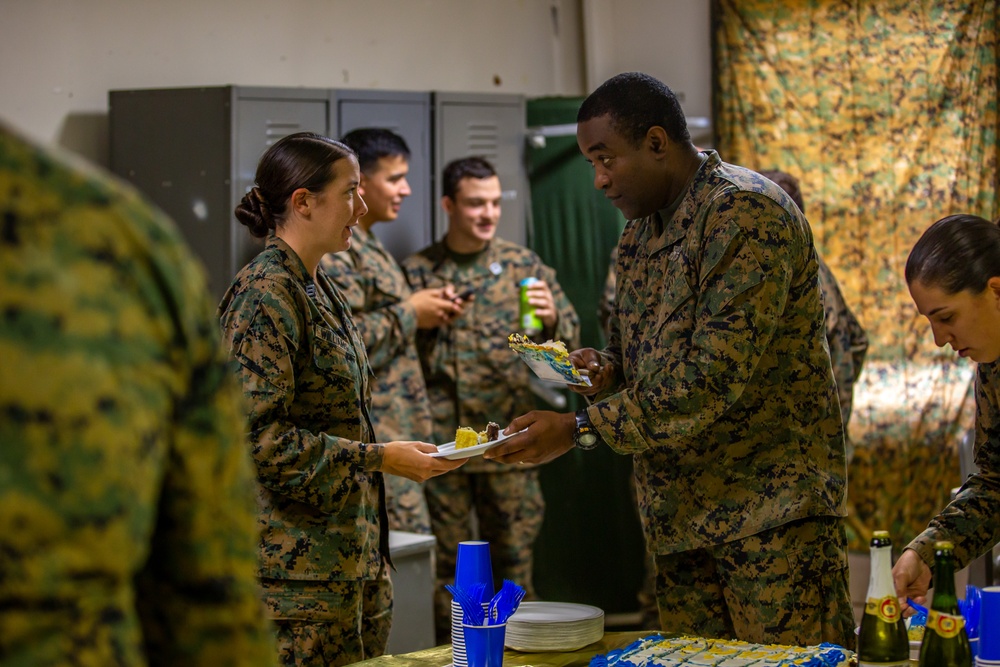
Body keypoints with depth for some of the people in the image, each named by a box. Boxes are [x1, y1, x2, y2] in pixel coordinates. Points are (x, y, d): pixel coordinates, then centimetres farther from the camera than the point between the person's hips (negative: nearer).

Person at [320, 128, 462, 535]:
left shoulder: (364, 243, 20)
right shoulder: (333, 246, -13)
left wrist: (425, 310, 11)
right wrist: (409, 314, -11)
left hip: (395, 432, 11)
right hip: (372, 438, -11)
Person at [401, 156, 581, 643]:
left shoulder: (522, 265, 5)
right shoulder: (416, 272, 4)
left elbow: (569, 337, 3)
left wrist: (552, 319, -18)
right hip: (440, 443, 0)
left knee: (515, 559, 6)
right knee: (446, 565, 6)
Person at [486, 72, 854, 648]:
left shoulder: (747, 213, -15)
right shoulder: (639, 232, 15)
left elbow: (715, 375, -23)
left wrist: (581, 429, -20)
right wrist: (608, 370, 1)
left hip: (770, 511, -8)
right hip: (681, 514, 8)